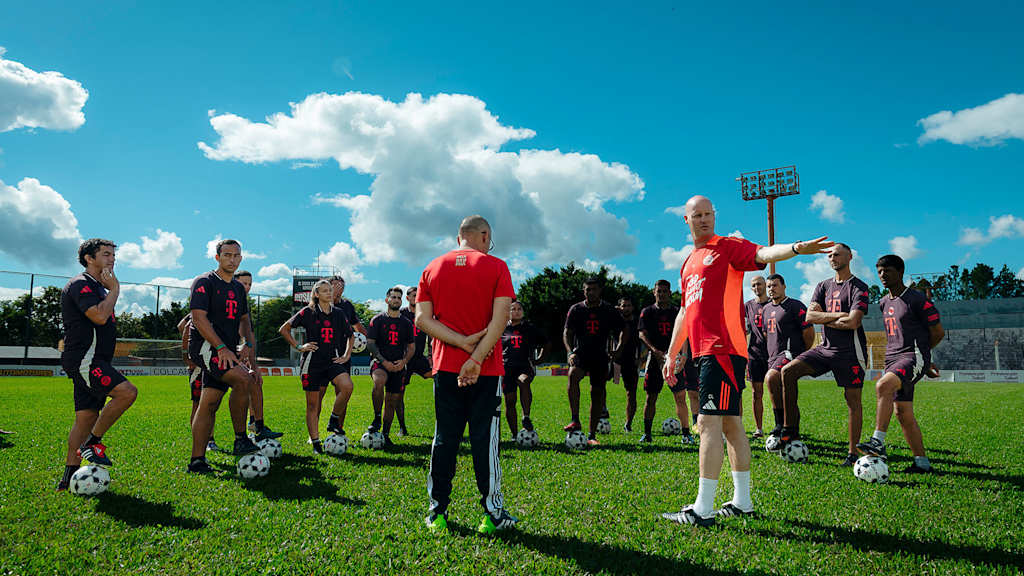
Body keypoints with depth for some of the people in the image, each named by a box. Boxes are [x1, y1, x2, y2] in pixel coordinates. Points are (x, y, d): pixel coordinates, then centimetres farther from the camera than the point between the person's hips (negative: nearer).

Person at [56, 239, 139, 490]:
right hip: (83, 359, -10)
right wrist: (114, 289, -12)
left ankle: (69, 476, 9)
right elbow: (99, 316, -23)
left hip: (92, 361, 10)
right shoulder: (80, 284, -8)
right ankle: (92, 443, -10)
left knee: (87, 416, 7)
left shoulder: (98, 288, 23)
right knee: (127, 392, -23)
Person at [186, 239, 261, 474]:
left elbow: (244, 319, 27)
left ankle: (197, 460, 9)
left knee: (209, 405, 5)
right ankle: (241, 440, -17)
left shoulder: (238, 288, 18)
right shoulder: (204, 282, -5)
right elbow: (199, 318, -14)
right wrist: (222, 348, -21)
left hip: (225, 351, 7)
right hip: (204, 346, -7)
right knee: (243, 379, -27)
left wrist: (248, 345, 9)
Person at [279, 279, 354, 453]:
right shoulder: (308, 312, 0)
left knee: (347, 386, -24)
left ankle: (334, 423, -4)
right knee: (313, 404, 0)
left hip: (332, 361, 2)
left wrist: (347, 355, 12)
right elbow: (284, 329, 5)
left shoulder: (339, 314, 10)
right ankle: (315, 443, 9)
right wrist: (298, 347, -2)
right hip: (312, 362, -2)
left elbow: (350, 336, 23)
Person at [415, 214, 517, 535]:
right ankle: (492, 514, 9)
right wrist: (476, 357, -15)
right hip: (486, 371, -3)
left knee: (444, 440, 9)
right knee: (485, 440, 3)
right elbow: (500, 318, -13)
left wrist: (463, 342, -8)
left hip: (445, 367, 3)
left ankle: (438, 514, 15)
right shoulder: (496, 267, -1)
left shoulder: (433, 268, 9)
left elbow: (422, 319, -1)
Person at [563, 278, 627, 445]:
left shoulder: (609, 311, 4)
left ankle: (592, 435, 12)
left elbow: (623, 331, 13)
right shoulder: (576, 309, 3)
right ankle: (575, 421, -32)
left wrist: (619, 348, -4)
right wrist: (570, 352, -17)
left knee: (597, 393, 1)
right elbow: (567, 333, 0)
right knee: (573, 375, -32)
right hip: (581, 353, -1)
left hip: (600, 356, 2)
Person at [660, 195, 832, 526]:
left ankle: (703, 509, -10)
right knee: (730, 423, 12)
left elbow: (763, 254, -20)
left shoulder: (728, 247, 0)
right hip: (703, 351, 8)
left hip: (723, 350, -8)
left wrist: (796, 248, -41)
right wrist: (671, 355, 27)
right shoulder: (688, 263, 23)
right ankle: (742, 502, 20)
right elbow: (685, 313, 27)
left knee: (709, 423, -11)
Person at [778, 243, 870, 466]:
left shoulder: (858, 287, -4)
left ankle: (853, 452, 7)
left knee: (852, 399, -3)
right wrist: (838, 315, -10)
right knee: (788, 371, -10)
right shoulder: (823, 286, 15)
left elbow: (853, 322, -17)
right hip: (825, 347, 6)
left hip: (850, 351, -6)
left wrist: (825, 320, -4)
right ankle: (791, 429, -5)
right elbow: (810, 316, 2)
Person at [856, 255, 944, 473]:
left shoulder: (917, 300, -6)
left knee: (883, 386, -32)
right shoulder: (884, 303, 17)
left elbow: (938, 332, -2)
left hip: (914, 357, -8)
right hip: (893, 358, 8)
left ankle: (878, 442, -34)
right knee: (902, 412, 6)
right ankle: (922, 462, 15)